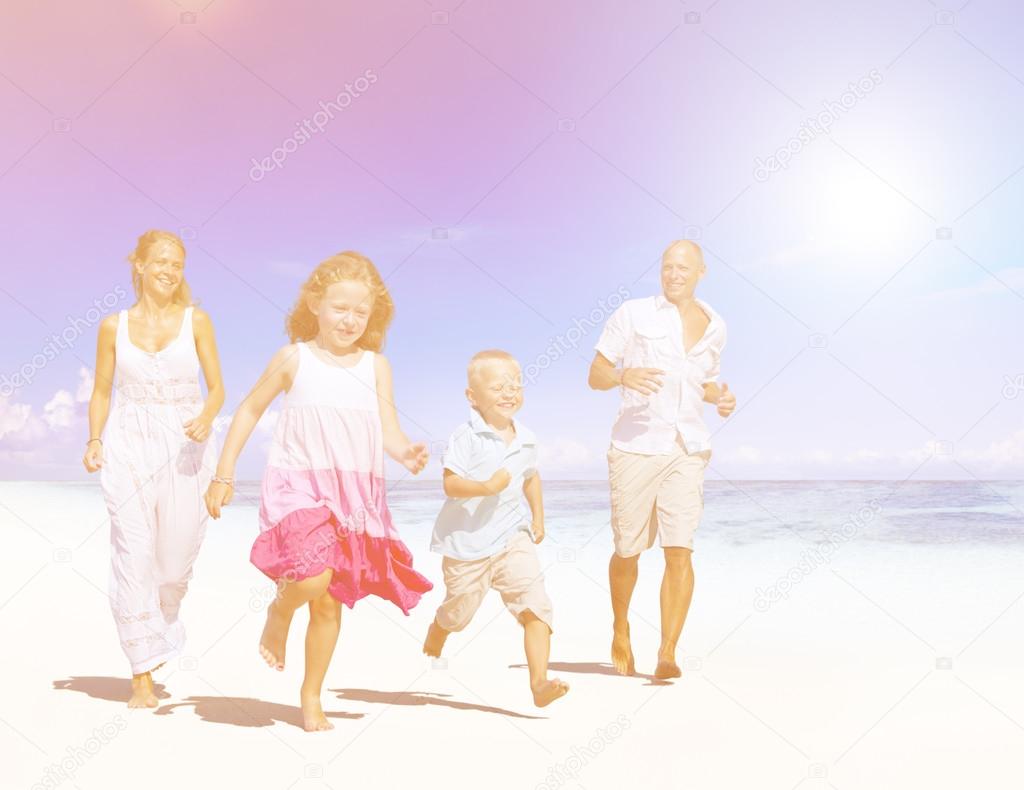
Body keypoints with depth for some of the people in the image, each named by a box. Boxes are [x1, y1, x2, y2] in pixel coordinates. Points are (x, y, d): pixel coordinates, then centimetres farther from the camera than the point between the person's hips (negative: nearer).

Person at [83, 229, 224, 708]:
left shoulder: (196, 321, 4)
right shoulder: (114, 326, 7)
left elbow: (217, 388, 4)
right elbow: (101, 392, 11)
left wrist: (206, 418, -17)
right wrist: (94, 441, -4)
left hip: (185, 448, 0)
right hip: (129, 447, 0)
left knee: (177, 556, 4)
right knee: (134, 556, -5)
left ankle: (161, 629, 37)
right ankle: (142, 674, 2)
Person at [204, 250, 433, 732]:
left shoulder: (376, 366, 5)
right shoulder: (294, 359, 0)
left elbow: (389, 431, 0)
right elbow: (250, 410, 9)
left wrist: (407, 454, -23)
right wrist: (223, 475, 7)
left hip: (355, 493, 3)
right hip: (299, 486, -2)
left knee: (330, 602, 8)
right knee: (314, 577, -25)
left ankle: (311, 696, 28)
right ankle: (279, 612, 12)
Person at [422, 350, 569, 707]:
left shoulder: (525, 439, 4)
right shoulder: (466, 437, -15)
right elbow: (450, 484, -21)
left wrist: (538, 517, 23)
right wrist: (486, 487, -34)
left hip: (513, 537, 4)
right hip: (467, 541, -4)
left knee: (536, 604, -14)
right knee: (457, 611, 16)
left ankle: (539, 683, -12)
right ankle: (429, 655, 47)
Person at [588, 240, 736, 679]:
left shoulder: (714, 325, 12)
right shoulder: (633, 314, -1)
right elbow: (596, 376, -2)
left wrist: (722, 398, 2)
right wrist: (625, 375, -24)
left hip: (687, 449, 2)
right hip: (636, 446, -2)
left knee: (680, 552, -11)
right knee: (627, 552, 8)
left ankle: (667, 654, -5)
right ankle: (621, 630, 35)